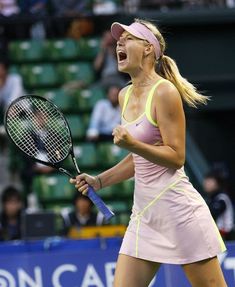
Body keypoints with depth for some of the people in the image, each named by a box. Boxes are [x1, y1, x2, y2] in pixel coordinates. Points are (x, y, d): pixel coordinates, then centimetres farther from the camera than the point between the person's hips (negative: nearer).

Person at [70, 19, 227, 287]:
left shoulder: (164, 92, -12)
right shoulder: (125, 95, 12)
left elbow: (176, 157, -13)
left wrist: (132, 144, -25)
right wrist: (99, 181, 14)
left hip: (178, 211, -8)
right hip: (144, 213, 8)